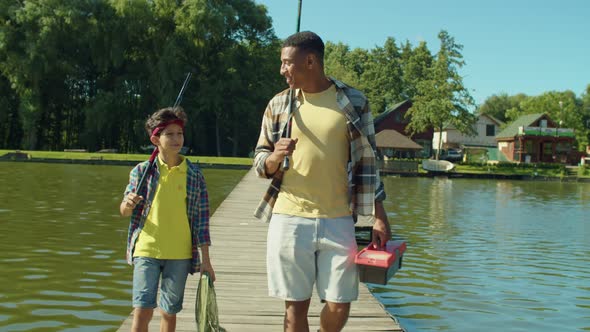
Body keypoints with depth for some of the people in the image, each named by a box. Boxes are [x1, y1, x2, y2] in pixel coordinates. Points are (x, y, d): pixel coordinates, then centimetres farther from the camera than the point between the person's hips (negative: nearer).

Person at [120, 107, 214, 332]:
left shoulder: (194, 174, 0)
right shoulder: (142, 171, -1)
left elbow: (202, 218, 2)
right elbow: (124, 212, 6)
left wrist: (205, 259, 0)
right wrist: (128, 204, -19)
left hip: (180, 254, 1)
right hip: (146, 250, -1)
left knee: (169, 312, 9)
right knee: (143, 309, -7)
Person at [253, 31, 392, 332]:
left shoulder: (353, 102, 1)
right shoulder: (279, 104, 6)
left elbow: (367, 163, 5)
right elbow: (260, 163, 11)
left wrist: (379, 217, 0)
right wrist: (275, 158, -13)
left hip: (337, 220, -1)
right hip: (289, 219, 1)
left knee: (339, 307, 2)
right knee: (295, 305, 5)